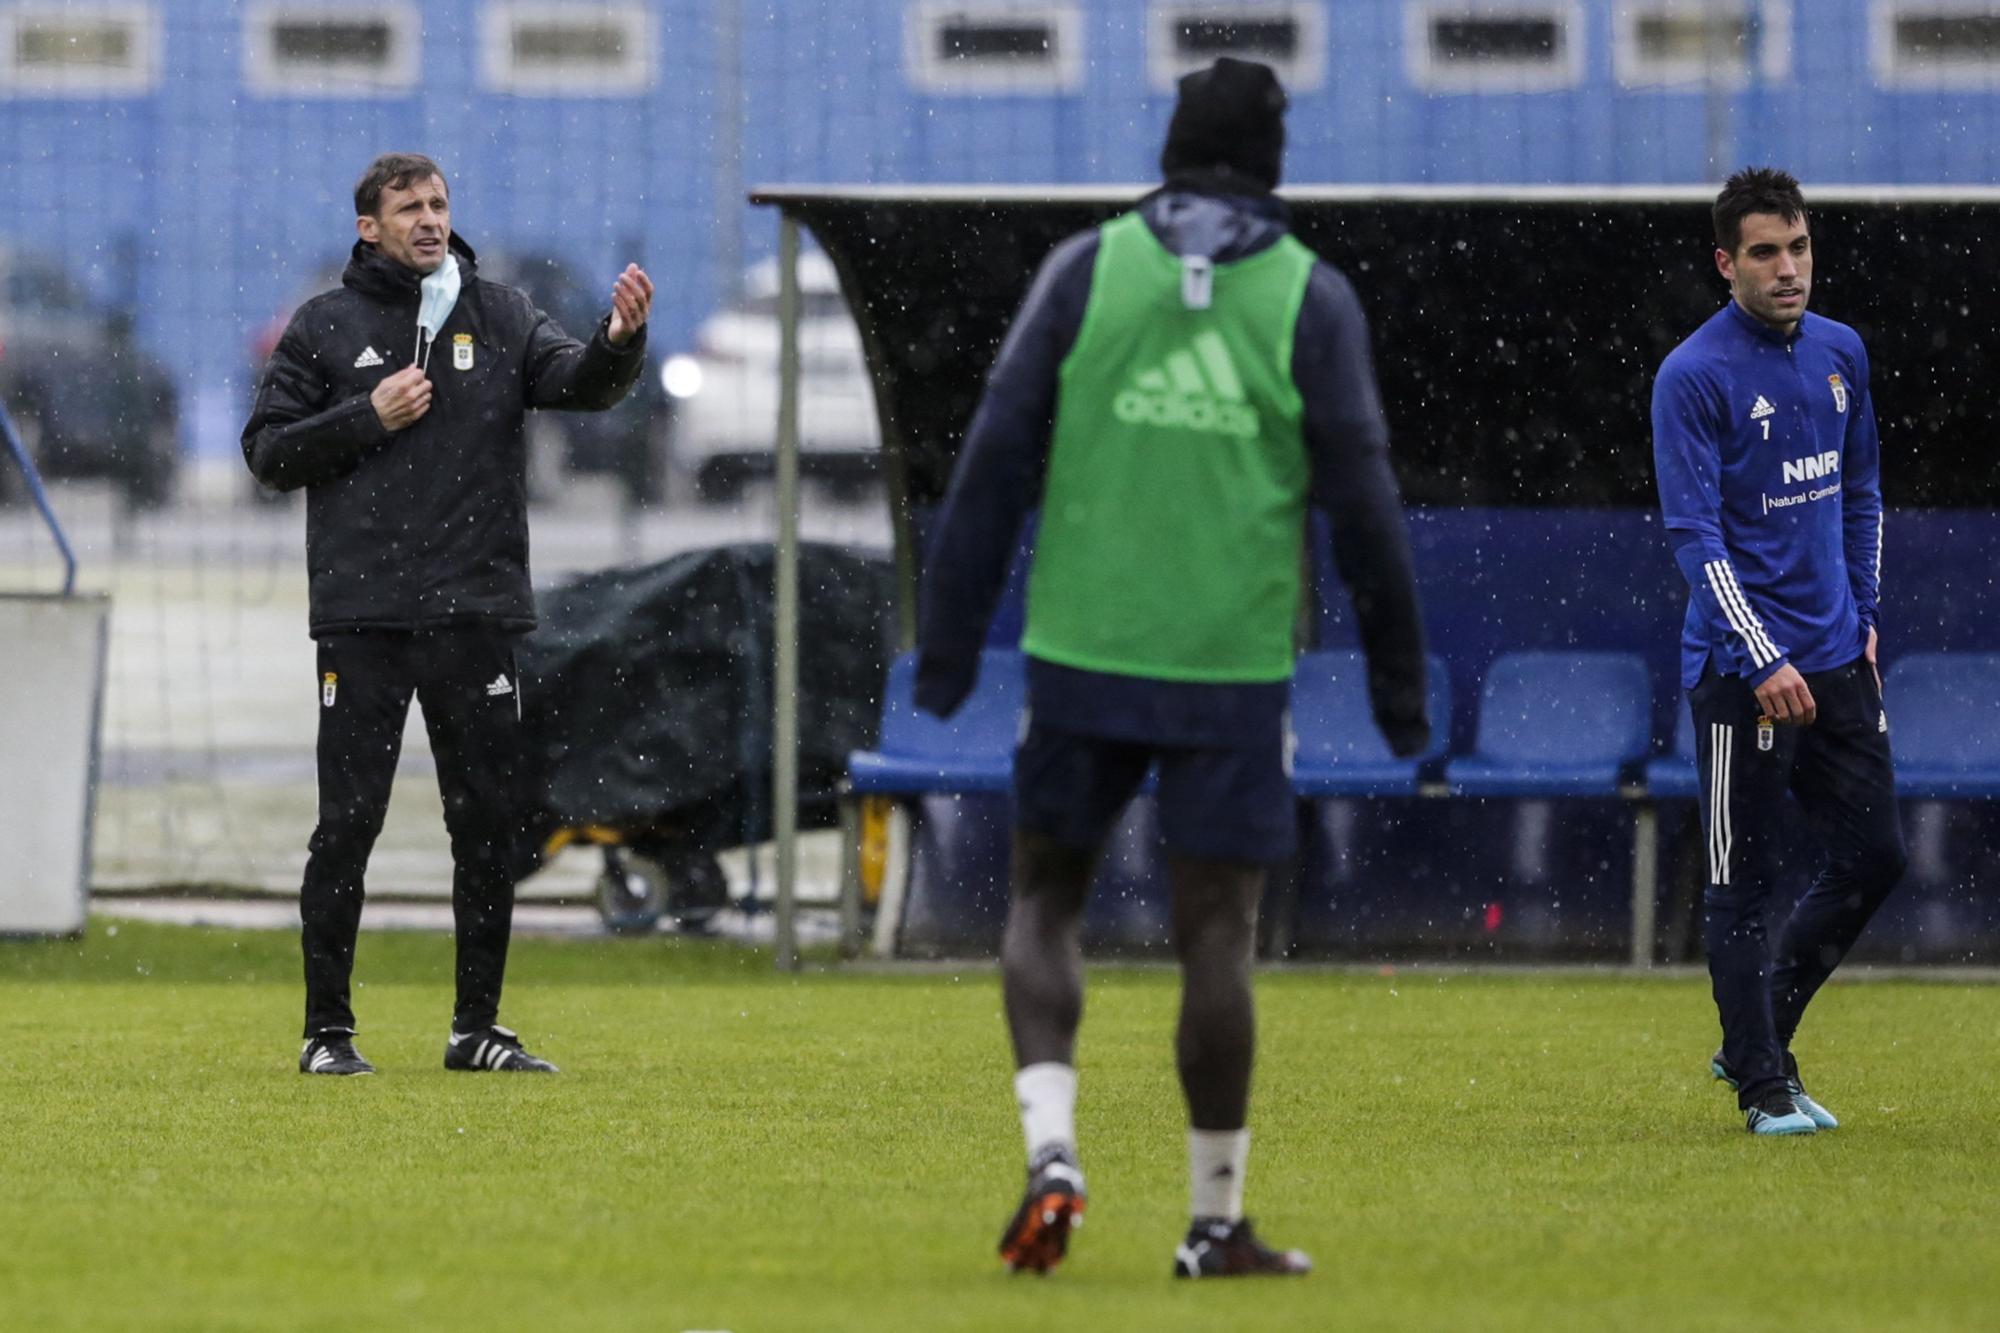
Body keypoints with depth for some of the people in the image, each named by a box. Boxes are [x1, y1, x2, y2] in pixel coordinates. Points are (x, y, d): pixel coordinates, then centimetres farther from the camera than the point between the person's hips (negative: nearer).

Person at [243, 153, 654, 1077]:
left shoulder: (501, 318, 9)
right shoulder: (325, 327, 5)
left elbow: (580, 384, -6)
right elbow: (268, 449, 4)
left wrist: (619, 341, -27)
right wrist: (368, 420, -9)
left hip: (476, 614, 2)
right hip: (361, 618, -2)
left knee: (490, 826, 4)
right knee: (348, 825, -2)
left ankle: (477, 1028, 12)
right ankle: (327, 1029, 4)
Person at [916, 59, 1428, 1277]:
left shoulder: (1087, 269, 1)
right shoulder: (1312, 298, 0)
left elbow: (997, 463, -1)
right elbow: (1364, 502, 0)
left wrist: (950, 644, 3)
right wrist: (1401, 684, 8)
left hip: (1084, 656, 1)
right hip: (1233, 664, -1)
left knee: (1046, 900, 14)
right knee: (1218, 931, 3)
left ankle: (1052, 1148, -6)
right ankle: (1216, 1223, 6)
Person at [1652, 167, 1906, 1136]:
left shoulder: (1841, 354, 10)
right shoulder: (1693, 376, -11)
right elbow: (1695, 533, -16)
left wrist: (1863, 614, 15)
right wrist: (1764, 660, -22)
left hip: (1837, 658, 7)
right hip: (1742, 671, -7)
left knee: (1875, 856, 7)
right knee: (1742, 883, -1)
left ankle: (1754, 1043, 21)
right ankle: (1764, 1087, 8)